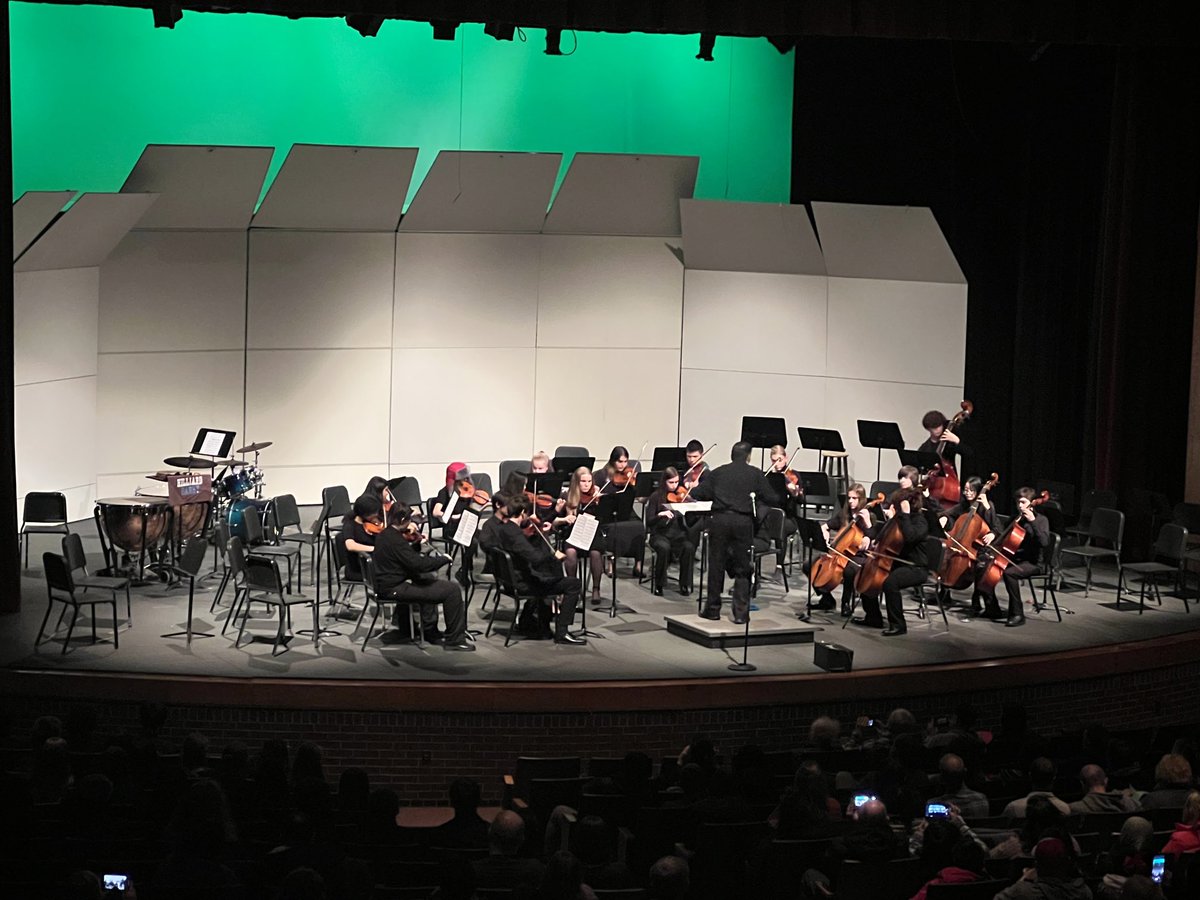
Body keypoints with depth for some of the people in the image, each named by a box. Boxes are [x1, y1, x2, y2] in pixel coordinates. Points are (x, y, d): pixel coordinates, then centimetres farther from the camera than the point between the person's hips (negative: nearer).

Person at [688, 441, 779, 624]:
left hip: (719, 519, 1)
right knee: (742, 570, 6)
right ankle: (741, 613, 3)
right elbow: (772, 499, 3)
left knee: (716, 565, 11)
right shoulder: (755, 474, 6)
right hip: (744, 521, -1)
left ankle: (713, 608, 16)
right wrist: (757, 496, 24)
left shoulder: (718, 472, 10)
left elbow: (697, 494, 8)